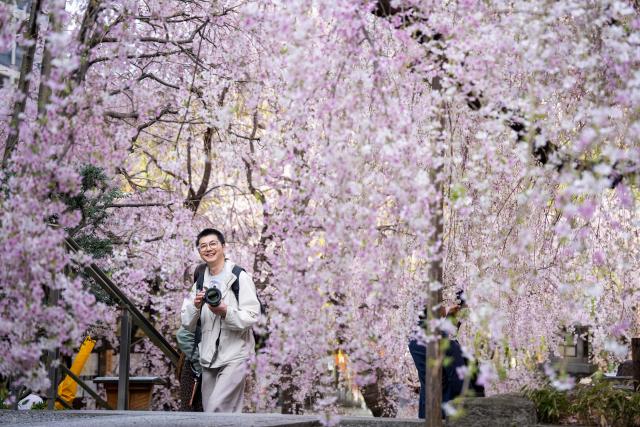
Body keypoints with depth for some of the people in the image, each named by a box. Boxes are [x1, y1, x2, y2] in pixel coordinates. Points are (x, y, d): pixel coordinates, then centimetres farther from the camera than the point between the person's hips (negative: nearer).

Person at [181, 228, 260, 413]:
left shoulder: (239, 277, -3)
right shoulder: (200, 282, 15)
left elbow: (252, 316, -11)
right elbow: (187, 323, 11)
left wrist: (225, 312, -26)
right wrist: (195, 306, -9)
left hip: (234, 355, -6)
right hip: (208, 357, 6)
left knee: (217, 409, -17)